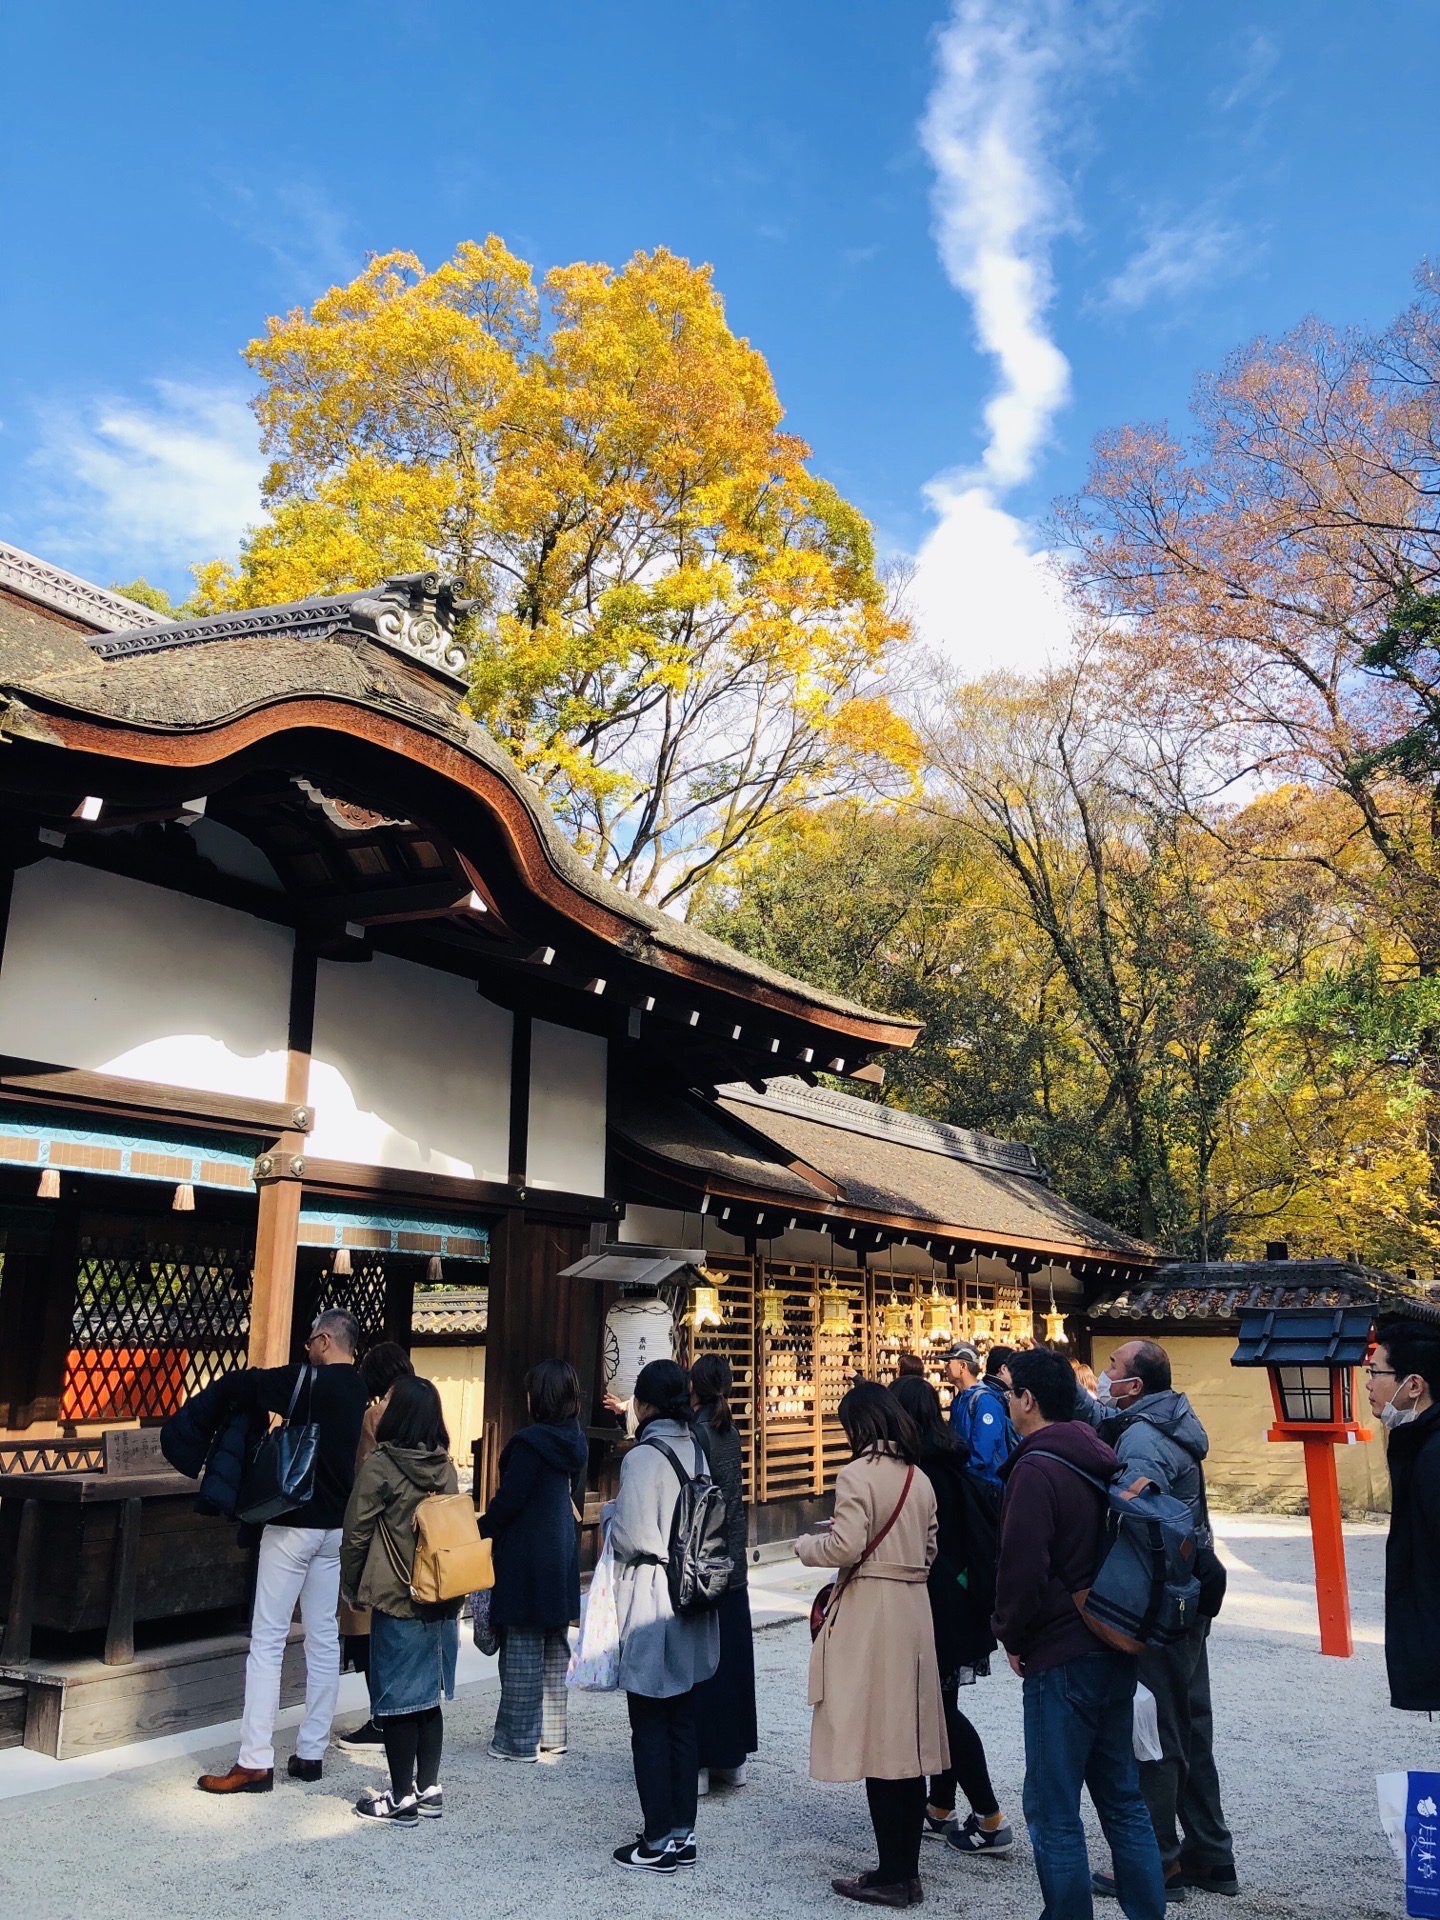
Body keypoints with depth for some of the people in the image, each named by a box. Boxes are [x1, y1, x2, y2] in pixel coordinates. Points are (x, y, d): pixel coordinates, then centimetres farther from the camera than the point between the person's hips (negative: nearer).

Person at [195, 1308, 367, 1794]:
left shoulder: (310, 1381, -15)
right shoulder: (358, 1389, 7)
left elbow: (238, 1385, -18)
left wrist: (228, 1388, 6)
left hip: (294, 1523, -7)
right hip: (337, 1526, 7)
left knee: (267, 1640, -1)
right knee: (324, 1637, 10)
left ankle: (255, 1762, 0)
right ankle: (311, 1753, 16)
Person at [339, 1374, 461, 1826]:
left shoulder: (380, 1466, -14)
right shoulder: (445, 1466, 1)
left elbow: (356, 1535, -9)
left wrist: (353, 1588, 7)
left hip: (396, 1602, -5)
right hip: (442, 1601, 5)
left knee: (397, 1701, 6)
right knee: (429, 1698, 15)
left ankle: (402, 1797, 13)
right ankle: (429, 1789, 22)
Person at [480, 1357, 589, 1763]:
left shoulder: (531, 1442, -19)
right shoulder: (576, 1442, 5)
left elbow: (508, 1501, -18)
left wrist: (480, 1532, -4)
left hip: (526, 1558, -8)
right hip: (562, 1555, 8)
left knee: (522, 1648, 1)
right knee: (555, 1646, 15)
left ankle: (518, 1740, 8)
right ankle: (552, 1733, 23)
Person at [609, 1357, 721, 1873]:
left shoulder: (643, 1457, -18)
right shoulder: (698, 1450, 3)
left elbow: (634, 1539, -21)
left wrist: (610, 1520, -3)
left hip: (651, 1601, -7)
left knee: (650, 1726, 5)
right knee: (683, 1722, 16)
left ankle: (658, 1842, 13)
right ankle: (683, 1833, 25)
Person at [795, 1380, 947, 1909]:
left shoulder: (857, 1474, -13)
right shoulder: (919, 1478, 9)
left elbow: (846, 1547, -19)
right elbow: (928, 1551, 15)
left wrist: (805, 1544, -2)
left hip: (869, 1613, -7)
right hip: (913, 1610, 7)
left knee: (876, 1745, 0)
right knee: (906, 1743, 12)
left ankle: (893, 1876, 6)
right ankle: (907, 1870, 20)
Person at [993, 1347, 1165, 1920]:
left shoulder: (1036, 1469, -18)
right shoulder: (1101, 1458, 9)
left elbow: (1022, 1568, -21)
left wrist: (1011, 1635, -5)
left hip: (1061, 1658, -9)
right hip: (1115, 1653, 9)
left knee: (1053, 1811, 2)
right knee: (1122, 1799, 18)